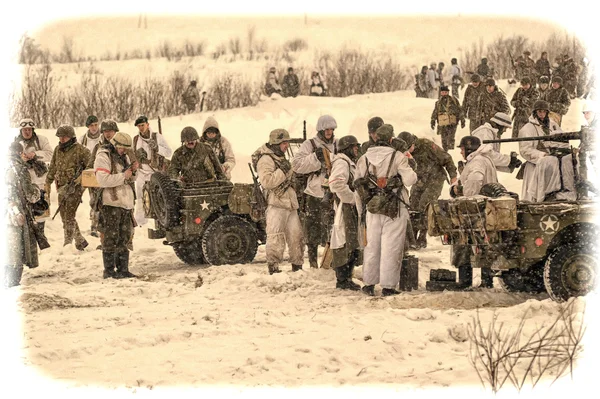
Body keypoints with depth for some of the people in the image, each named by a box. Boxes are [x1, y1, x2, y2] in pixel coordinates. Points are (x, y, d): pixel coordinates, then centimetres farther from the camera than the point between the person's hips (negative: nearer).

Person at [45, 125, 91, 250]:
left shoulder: (80, 150, -10)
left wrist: (80, 178, -18)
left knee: (69, 217, -10)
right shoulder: (58, 150, 12)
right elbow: (52, 168, 20)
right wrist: (47, 184, 19)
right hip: (62, 187, 7)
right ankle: (80, 241, 23)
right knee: (65, 217, 11)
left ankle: (68, 244, -6)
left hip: (75, 188, -7)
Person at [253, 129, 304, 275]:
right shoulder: (265, 159, -11)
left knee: (295, 235, 10)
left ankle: (297, 266, 19)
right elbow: (266, 181, -24)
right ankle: (273, 268, -3)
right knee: (275, 238, -8)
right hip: (276, 205, -9)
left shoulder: (281, 158, 20)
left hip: (290, 203, 9)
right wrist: (282, 171, -20)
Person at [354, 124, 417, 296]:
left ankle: (369, 283, 15)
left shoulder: (364, 158, 3)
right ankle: (388, 285, 0)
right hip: (395, 209, -4)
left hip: (373, 208, 4)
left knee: (372, 245, 13)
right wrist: (410, 169, 5)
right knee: (391, 246, 0)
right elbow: (409, 180, -13)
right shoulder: (397, 157, -11)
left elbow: (357, 182, 5)